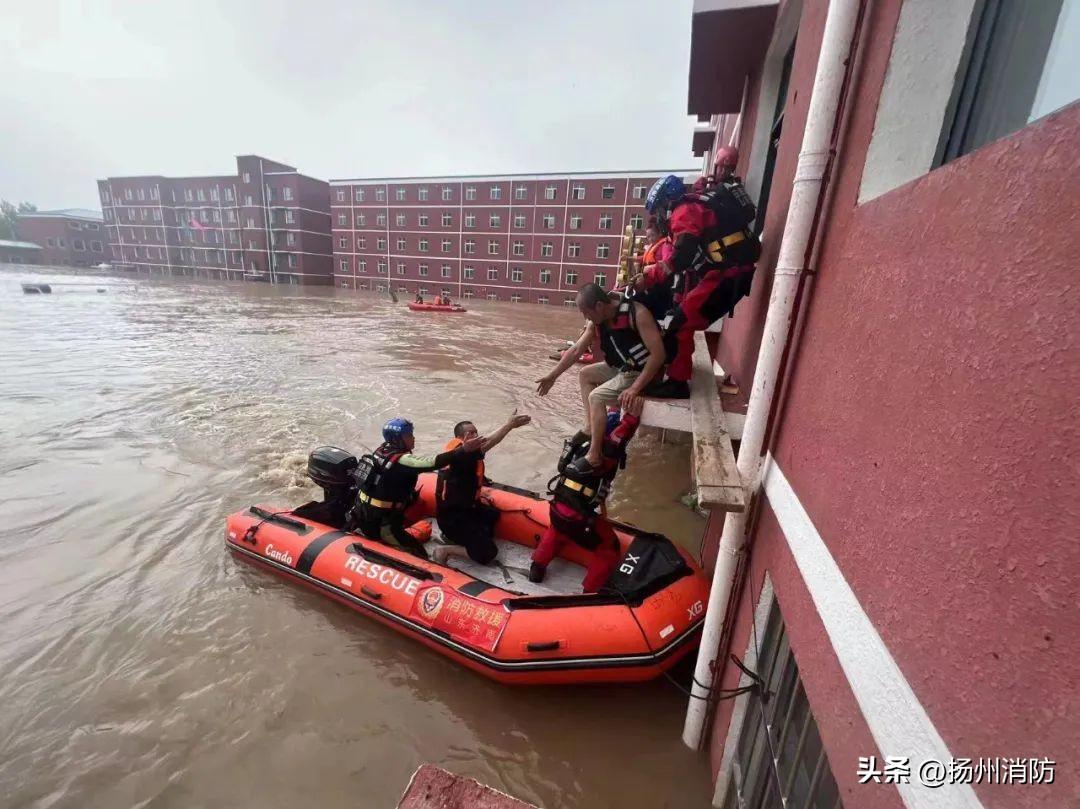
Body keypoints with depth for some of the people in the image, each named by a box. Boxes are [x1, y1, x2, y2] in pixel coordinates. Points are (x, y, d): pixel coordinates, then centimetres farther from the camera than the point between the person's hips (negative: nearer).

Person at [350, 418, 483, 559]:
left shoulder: (383, 449, 0)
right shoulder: (401, 460, -25)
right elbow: (433, 462, -36)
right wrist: (464, 449, -37)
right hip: (380, 526, -9)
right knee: (420, 557, -3)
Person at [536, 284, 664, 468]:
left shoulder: (637, 313, -27)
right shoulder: (596, 322, -3)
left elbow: (658, 354, -29)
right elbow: (575, 351, 6)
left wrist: (634, 388, -31)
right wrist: (552, 376, 8)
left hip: (642, 372, -8)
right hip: (622, 367, 8)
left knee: (596, 397, -18)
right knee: (585, 374, 14)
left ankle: (594, 456, -9)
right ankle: (591, 427, 14)